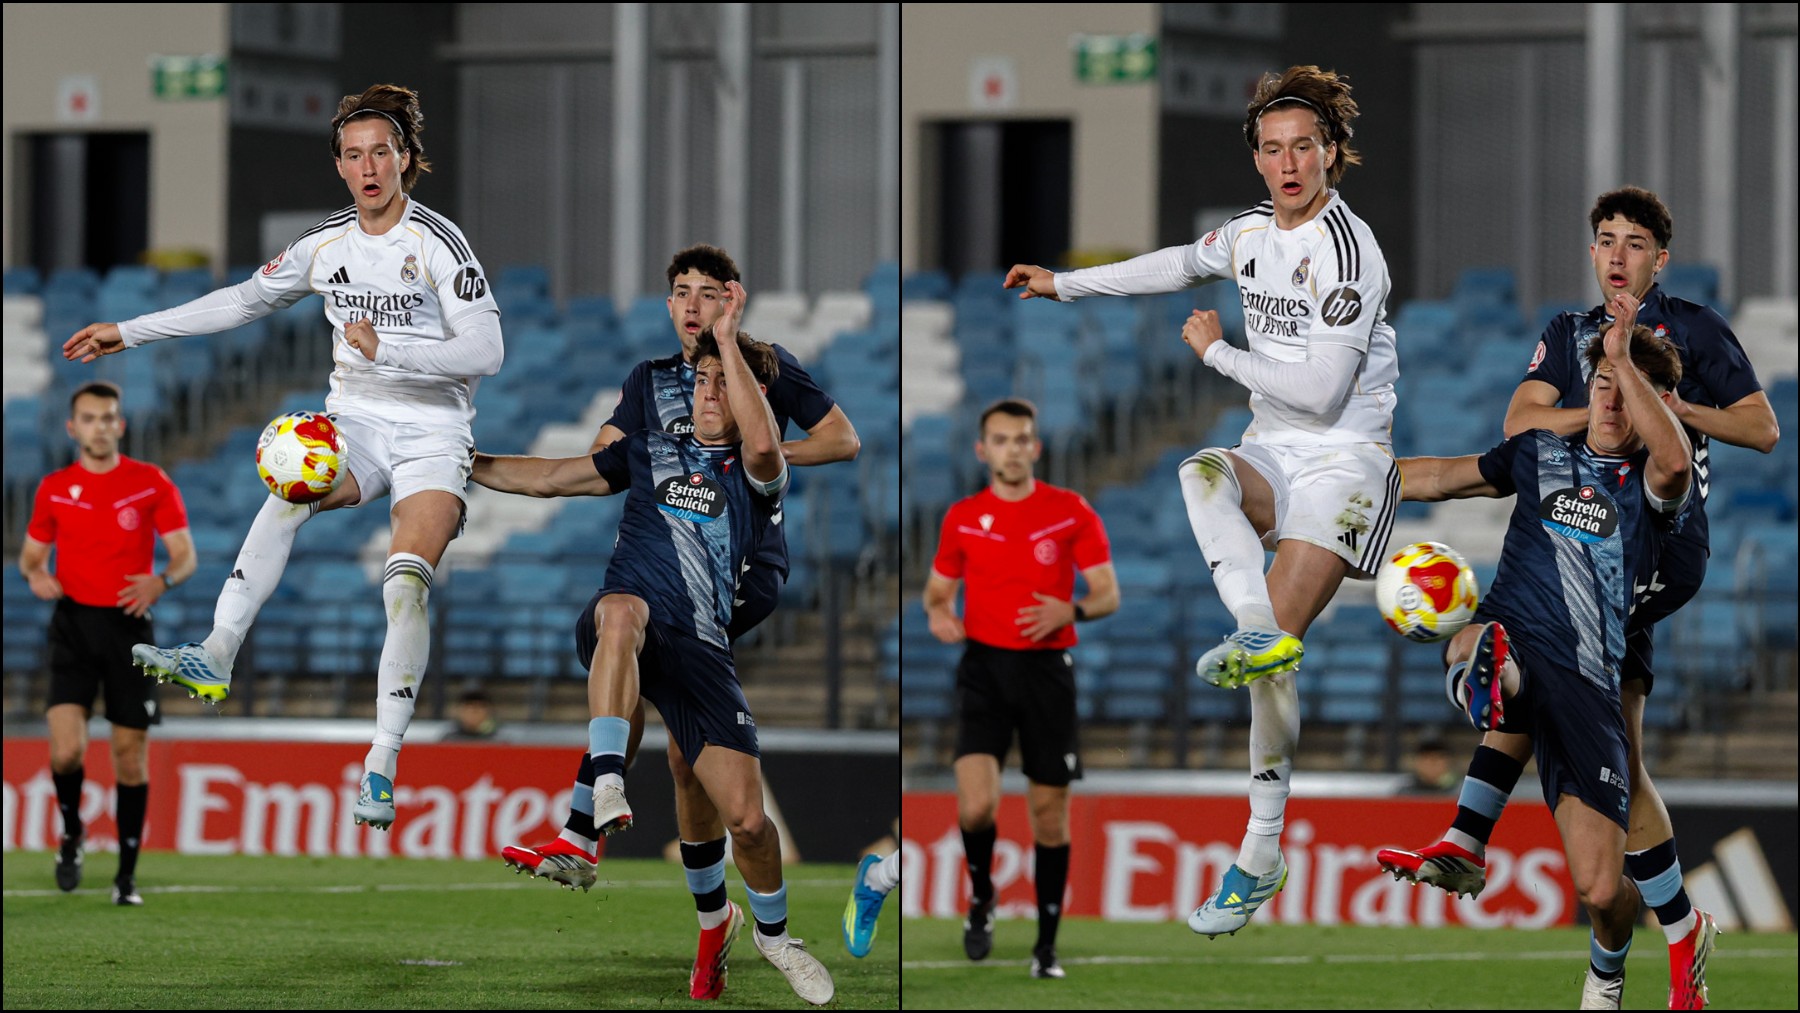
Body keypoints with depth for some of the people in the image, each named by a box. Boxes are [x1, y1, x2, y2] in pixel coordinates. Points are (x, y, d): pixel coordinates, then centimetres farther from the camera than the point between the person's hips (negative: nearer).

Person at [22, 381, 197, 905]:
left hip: (128, 624, 0)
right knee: (66, 750, -16)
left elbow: (185, 554, 1)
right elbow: (31, 553, 17)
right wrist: (35, 575, -7)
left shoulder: (151, 483, 2)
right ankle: (71, 833, 14)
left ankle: (127, 875, 12)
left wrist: (161, 581, -20)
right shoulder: (54, 488, 6)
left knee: (131, 754, 2)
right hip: (73, 622, 0)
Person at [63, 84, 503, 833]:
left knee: (406, 581, -23)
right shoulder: (327, 243, 5)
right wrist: (130, 332, 19)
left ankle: (381, 765, -21)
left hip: (430, 433, -4)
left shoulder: (438, 244, -11)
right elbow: (245, 300, 18)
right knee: (289, 495, -29)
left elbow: (485, 351, -15)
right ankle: (216, 656, -36)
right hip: (353, 423, 4)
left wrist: (387, 348, -26)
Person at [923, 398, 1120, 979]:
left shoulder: (1070, 512, 1)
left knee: (1050, 810, 4)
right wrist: (937, 613, -7)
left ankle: (1047, 946, 16)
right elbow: (938, 588, 17)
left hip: (1047, 667, 0)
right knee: (976, 805, -18)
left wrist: (1071, 610, -19)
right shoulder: (962, 517, 5)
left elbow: (1108, 594, 2)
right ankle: (981, 898, 12)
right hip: (984, 666, 0)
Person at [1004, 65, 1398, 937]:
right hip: (1272, 455, 7)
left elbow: (1322, 393, -19)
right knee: (1200, 472, -29)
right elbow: (1181, 264, 29)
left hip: (1344, 459, -7)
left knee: (1274, 648, -15)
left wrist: (1218, 353, -8)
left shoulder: (1345, 250, -17)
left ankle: (1261, 856, -11)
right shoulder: (1253, 232, 7)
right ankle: (1253, 630, -43)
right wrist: (1065, 284, 34)